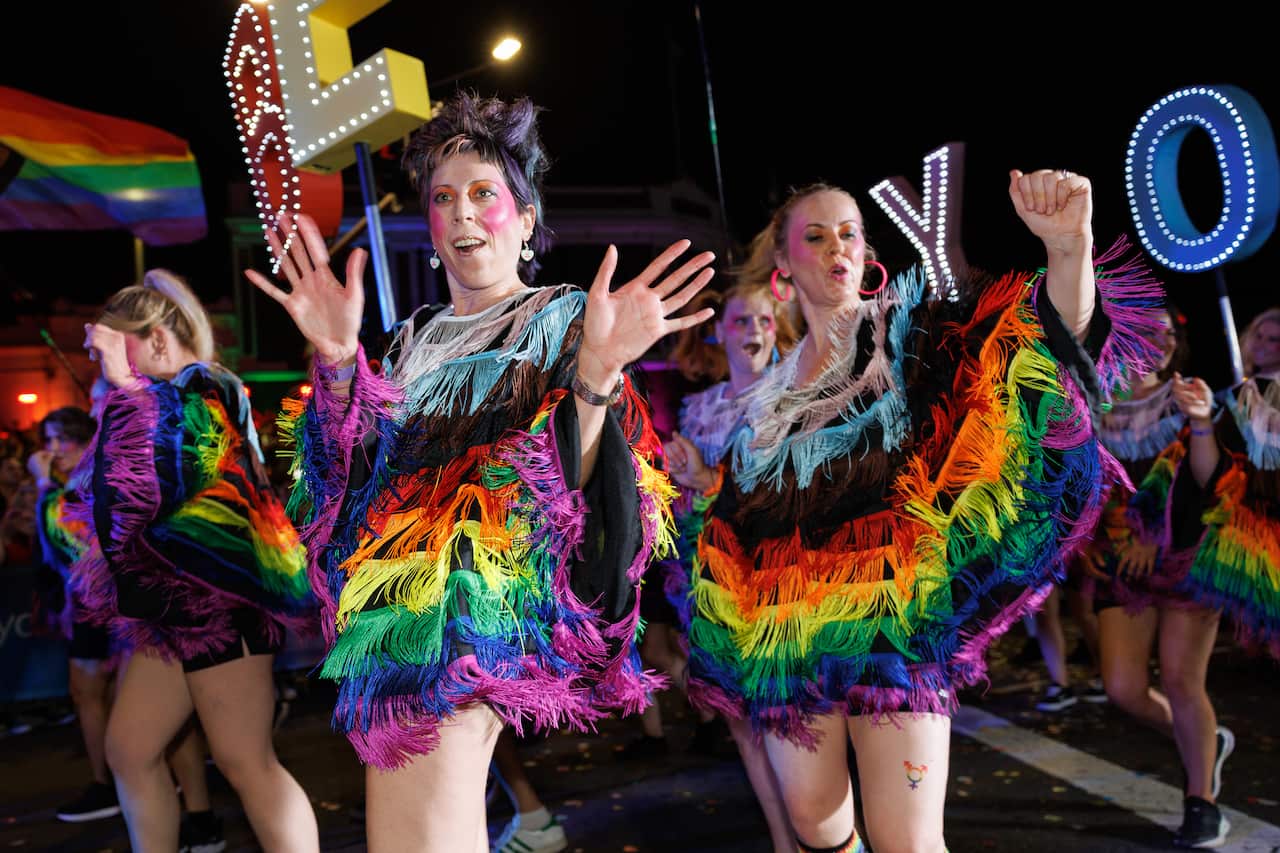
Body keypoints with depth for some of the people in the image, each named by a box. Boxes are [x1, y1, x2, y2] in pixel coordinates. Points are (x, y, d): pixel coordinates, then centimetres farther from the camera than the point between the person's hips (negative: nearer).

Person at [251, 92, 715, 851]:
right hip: (401, 608, 6)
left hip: (481, 609, -6)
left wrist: (596, 375, -28)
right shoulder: (418, 339, 19)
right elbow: (359, 474, 9)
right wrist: (338, 360, -5)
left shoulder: (561, 322, 2)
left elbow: (567, 493, -10)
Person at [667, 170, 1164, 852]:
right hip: (790, 630, 5)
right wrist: (704, 480, 11)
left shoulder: (908, 329, 2)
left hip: (889, 619, -5)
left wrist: (1068, 244, -32)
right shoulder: (773, 390, 16)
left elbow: (1055, 331, -15)